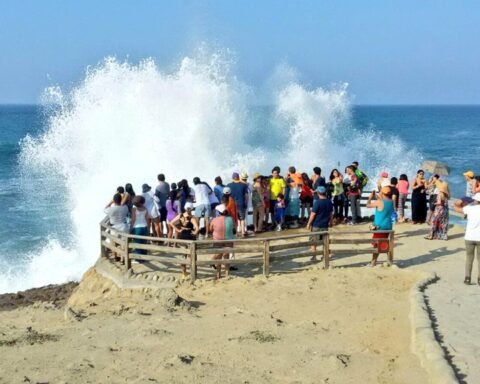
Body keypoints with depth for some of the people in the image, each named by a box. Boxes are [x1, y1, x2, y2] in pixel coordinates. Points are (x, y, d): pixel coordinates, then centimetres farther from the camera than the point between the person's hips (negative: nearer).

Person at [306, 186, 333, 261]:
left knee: (313, 242, 6)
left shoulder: (317, 202, -17)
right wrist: (330, 222, 22)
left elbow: (313, 214, -15)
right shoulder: (329, 202, 0)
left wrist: (309, 224, -6)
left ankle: (314, 257, 7)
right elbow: (331, 213, 9)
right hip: (325, 224, 5)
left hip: (316, 225, -5)